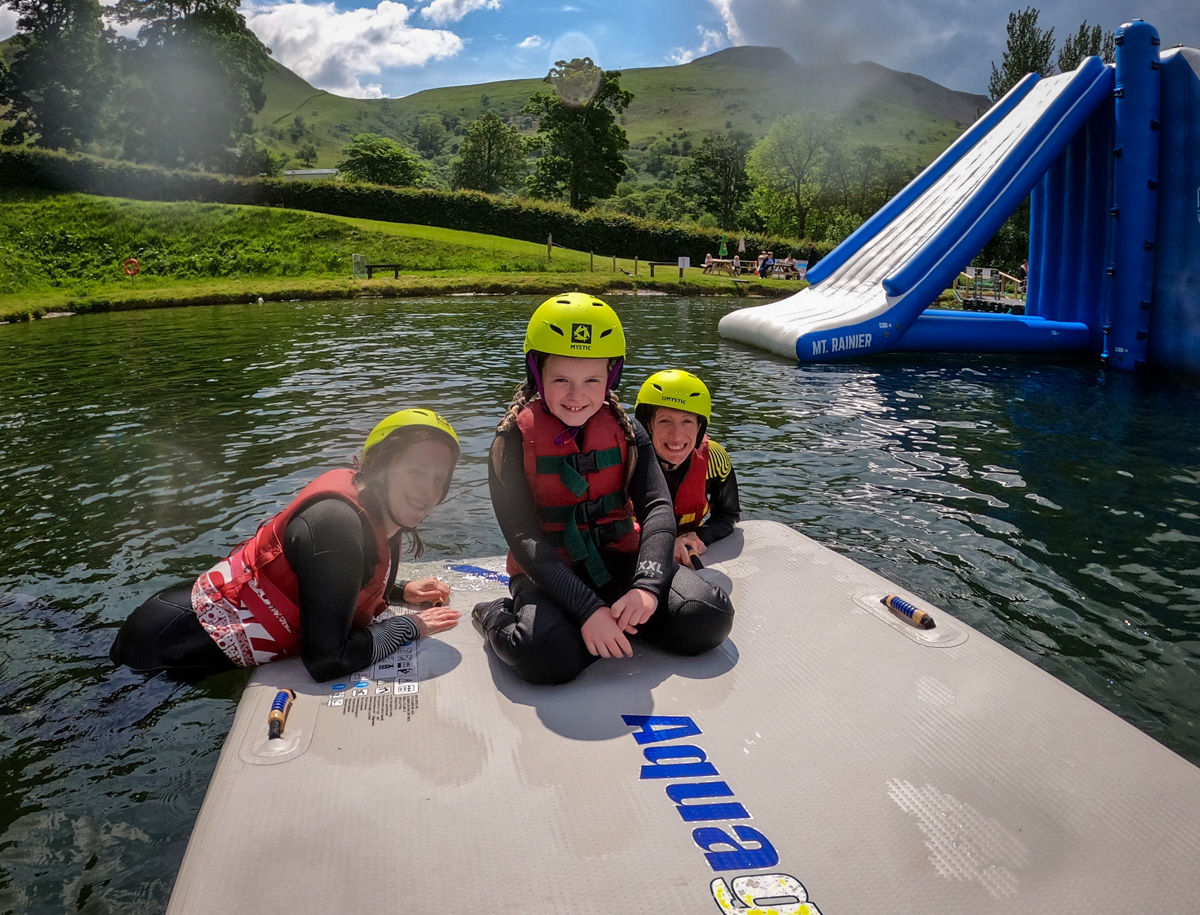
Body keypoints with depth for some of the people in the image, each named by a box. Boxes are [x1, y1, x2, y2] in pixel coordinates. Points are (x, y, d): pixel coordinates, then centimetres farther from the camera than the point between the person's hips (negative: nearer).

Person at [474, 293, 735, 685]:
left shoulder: (625, 430, 1)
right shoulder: (515, 440, -10)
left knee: (709, 618, -20)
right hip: (548, 572, -3)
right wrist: (587, 609, -29)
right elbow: (523, 538, -17)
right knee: (549, 655, -35)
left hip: (619, 560, 4)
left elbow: (658, 508, -7)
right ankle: (497, 617, -1)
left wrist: (647, 586, -27)